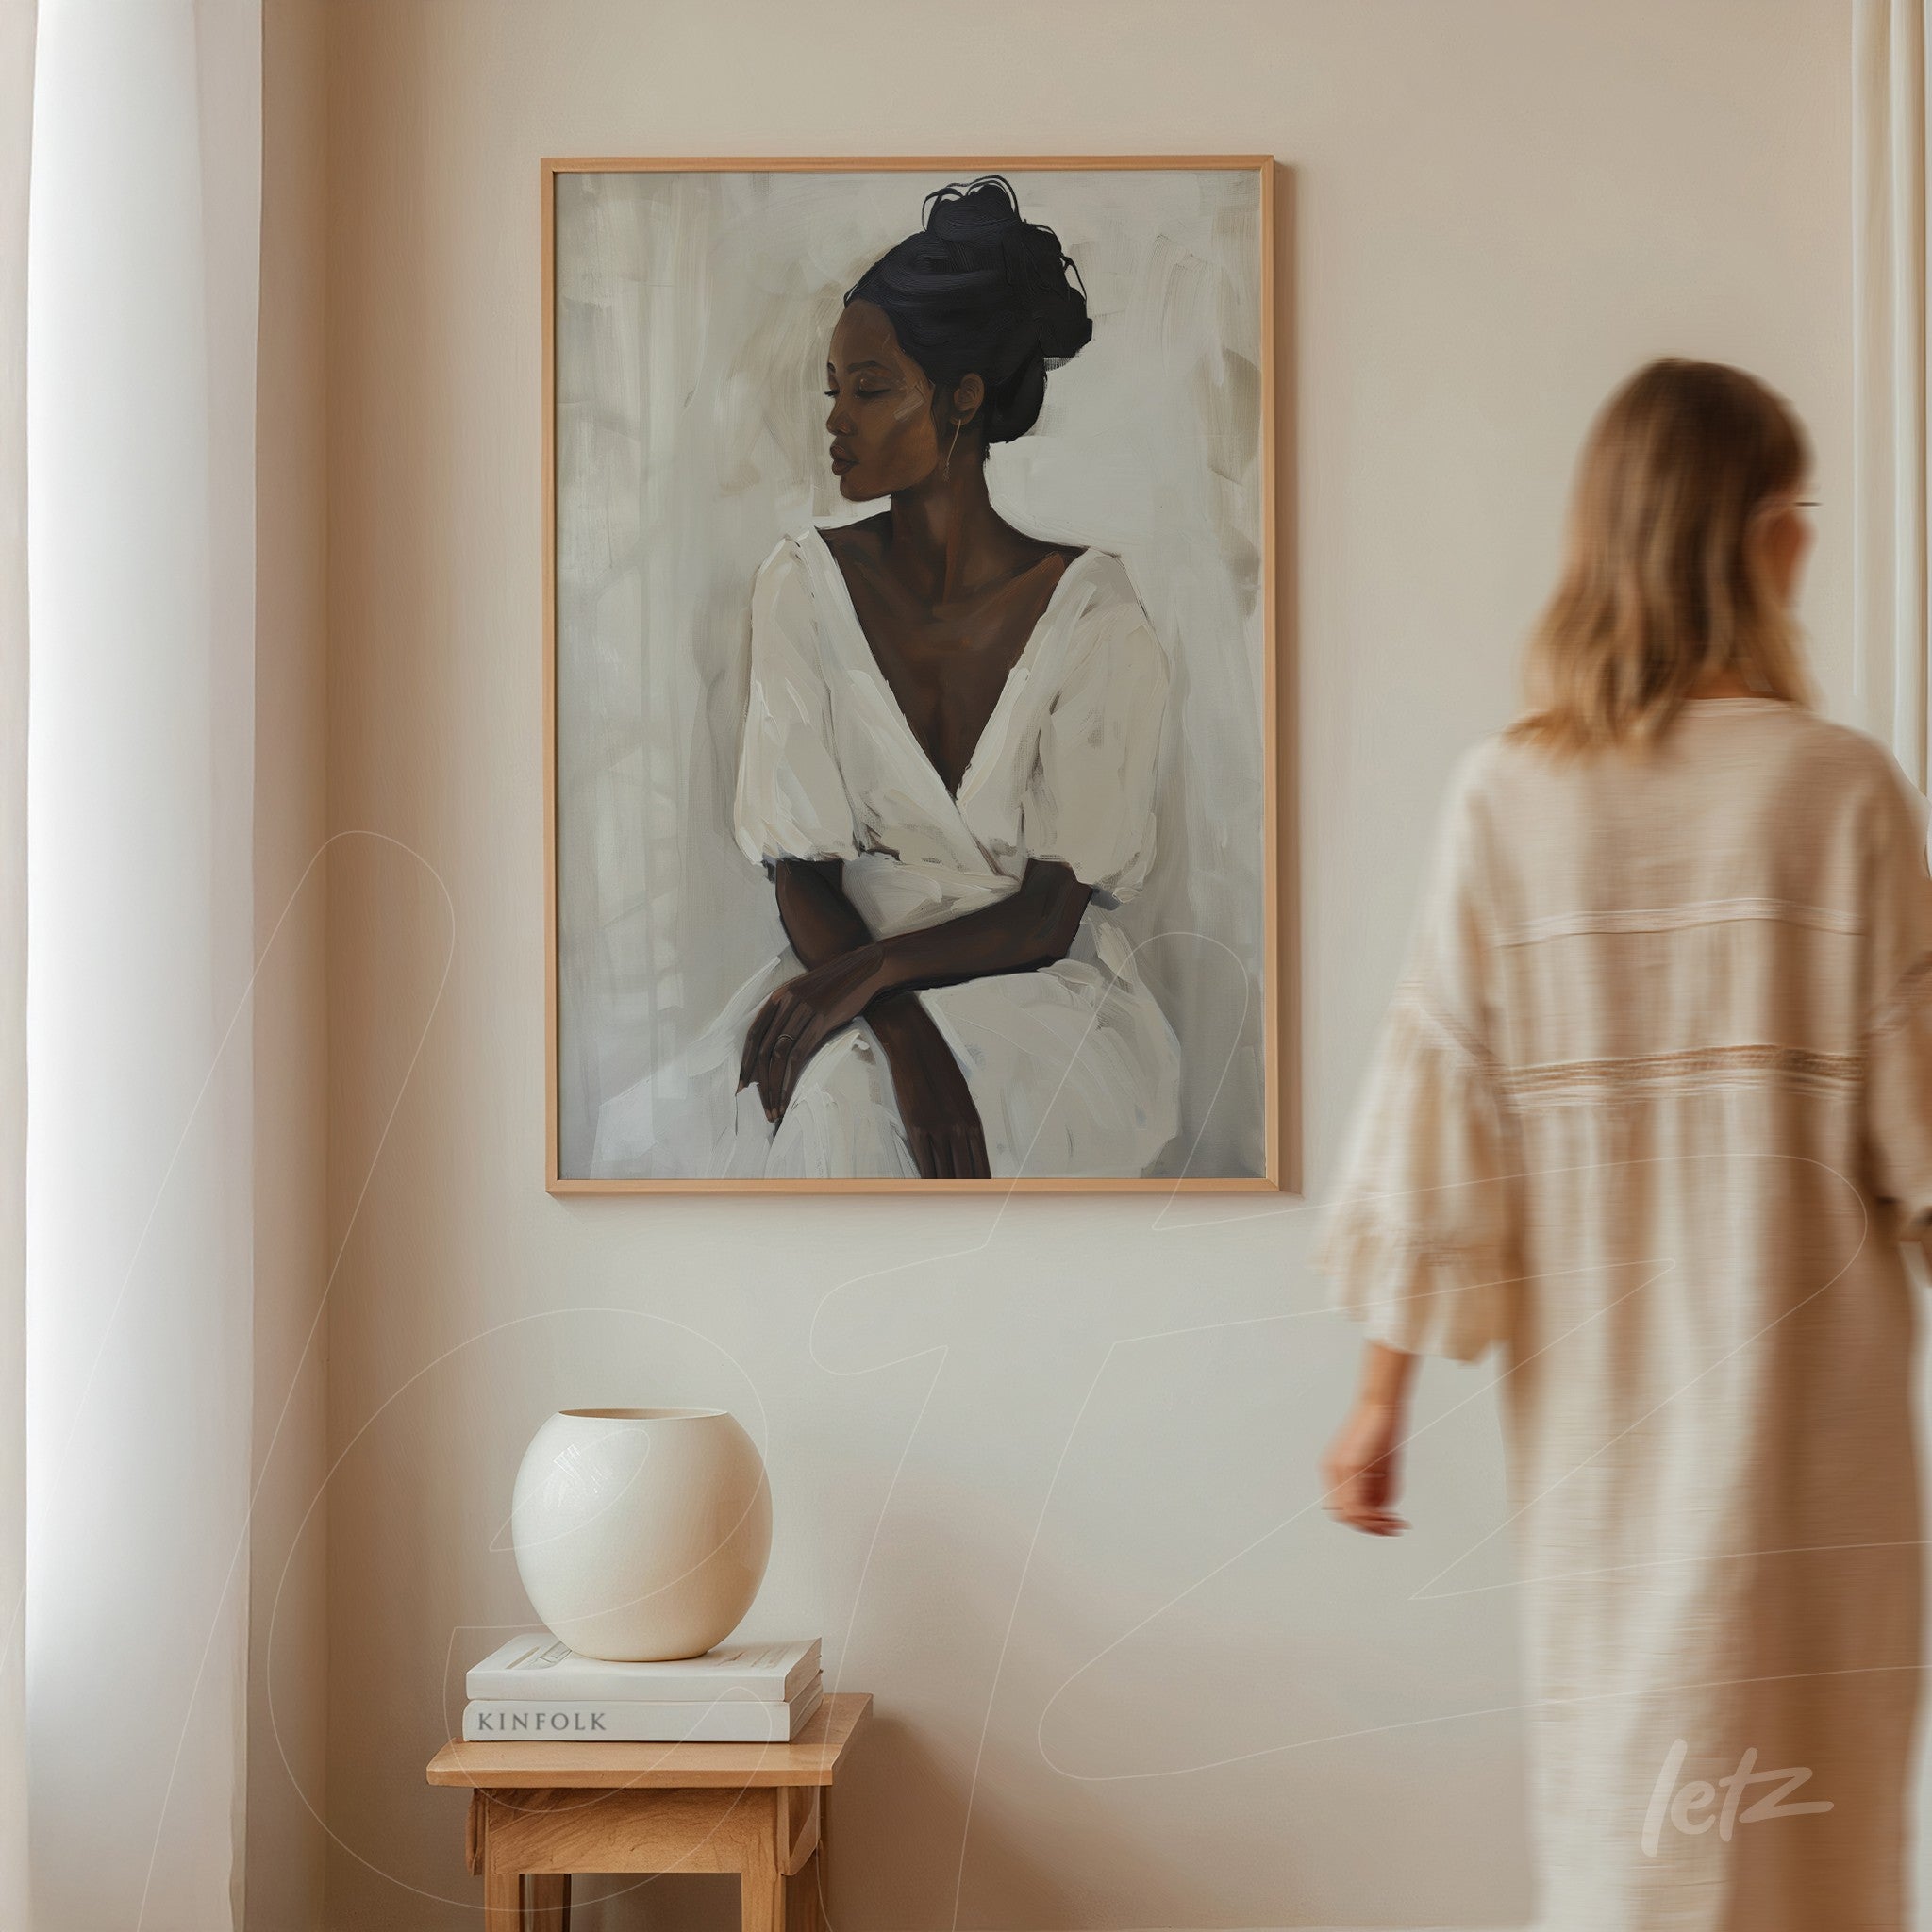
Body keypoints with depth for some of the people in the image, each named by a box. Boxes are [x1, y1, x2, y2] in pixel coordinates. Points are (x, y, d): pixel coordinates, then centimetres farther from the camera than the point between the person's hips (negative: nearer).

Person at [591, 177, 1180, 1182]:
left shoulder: (1091, 614, -8)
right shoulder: (805, 583, 0)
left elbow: (1049, 915, -8)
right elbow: (802, 870, -3)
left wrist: (869, 970, -25)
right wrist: (900, 1032, -22)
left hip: (1039, 988, -2)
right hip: (851, 973, 2)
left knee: (842, 1094, -34)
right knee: (650, 1129, -29)